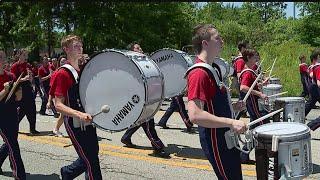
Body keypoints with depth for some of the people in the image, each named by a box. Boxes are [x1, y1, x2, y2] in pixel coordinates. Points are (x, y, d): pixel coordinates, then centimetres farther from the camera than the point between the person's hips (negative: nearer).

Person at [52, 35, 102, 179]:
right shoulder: (62, 74, -13)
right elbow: (58, 105, -20)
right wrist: (79, 114, -34)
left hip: (89, 121, 8)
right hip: (74, 124, -8)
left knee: (92, 155, 17)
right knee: (91, 162, -5)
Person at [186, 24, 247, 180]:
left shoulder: (213, 68, 10)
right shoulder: (198, 73, -22)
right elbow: (195, 115, -32)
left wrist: (232, 106, 8)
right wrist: (231, 122, -30)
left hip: (228, 137, 10)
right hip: (216, 142, -10)